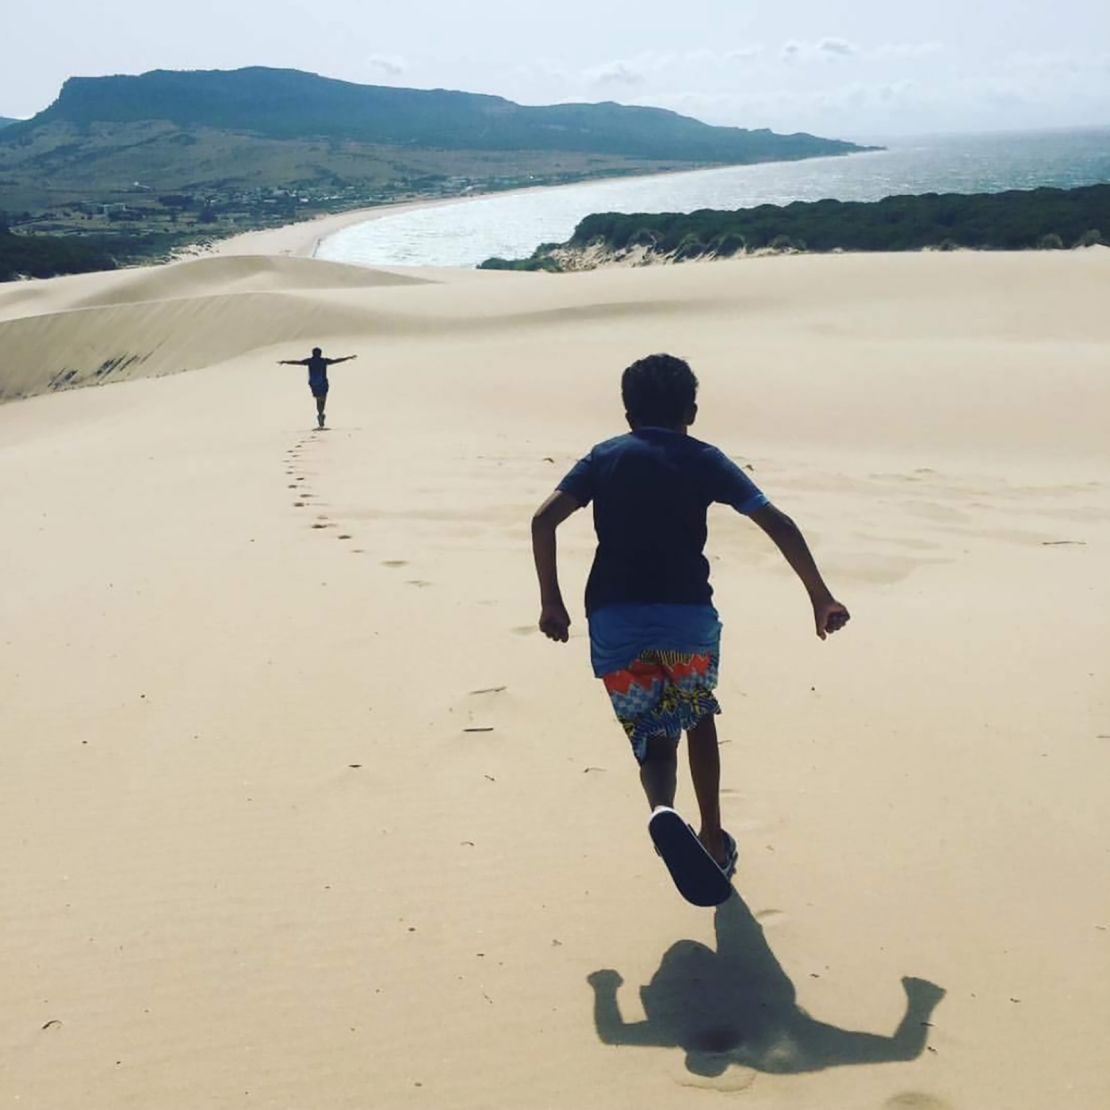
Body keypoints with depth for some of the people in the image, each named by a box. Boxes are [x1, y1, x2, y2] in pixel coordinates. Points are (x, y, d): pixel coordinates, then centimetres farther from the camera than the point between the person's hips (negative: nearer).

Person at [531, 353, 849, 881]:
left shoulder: (605, 457, 13)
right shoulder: (704, 460, 10)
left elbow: (544, 520, 0)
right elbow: (778, 525, 2)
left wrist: (551, 601, 6)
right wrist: (821, 597, 9)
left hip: (614, 620, 0)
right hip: (688, 614, 0)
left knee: (652, 736, 11)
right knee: (697, 717, 26)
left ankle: (662, 810, -22)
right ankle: (713, 840, 30)